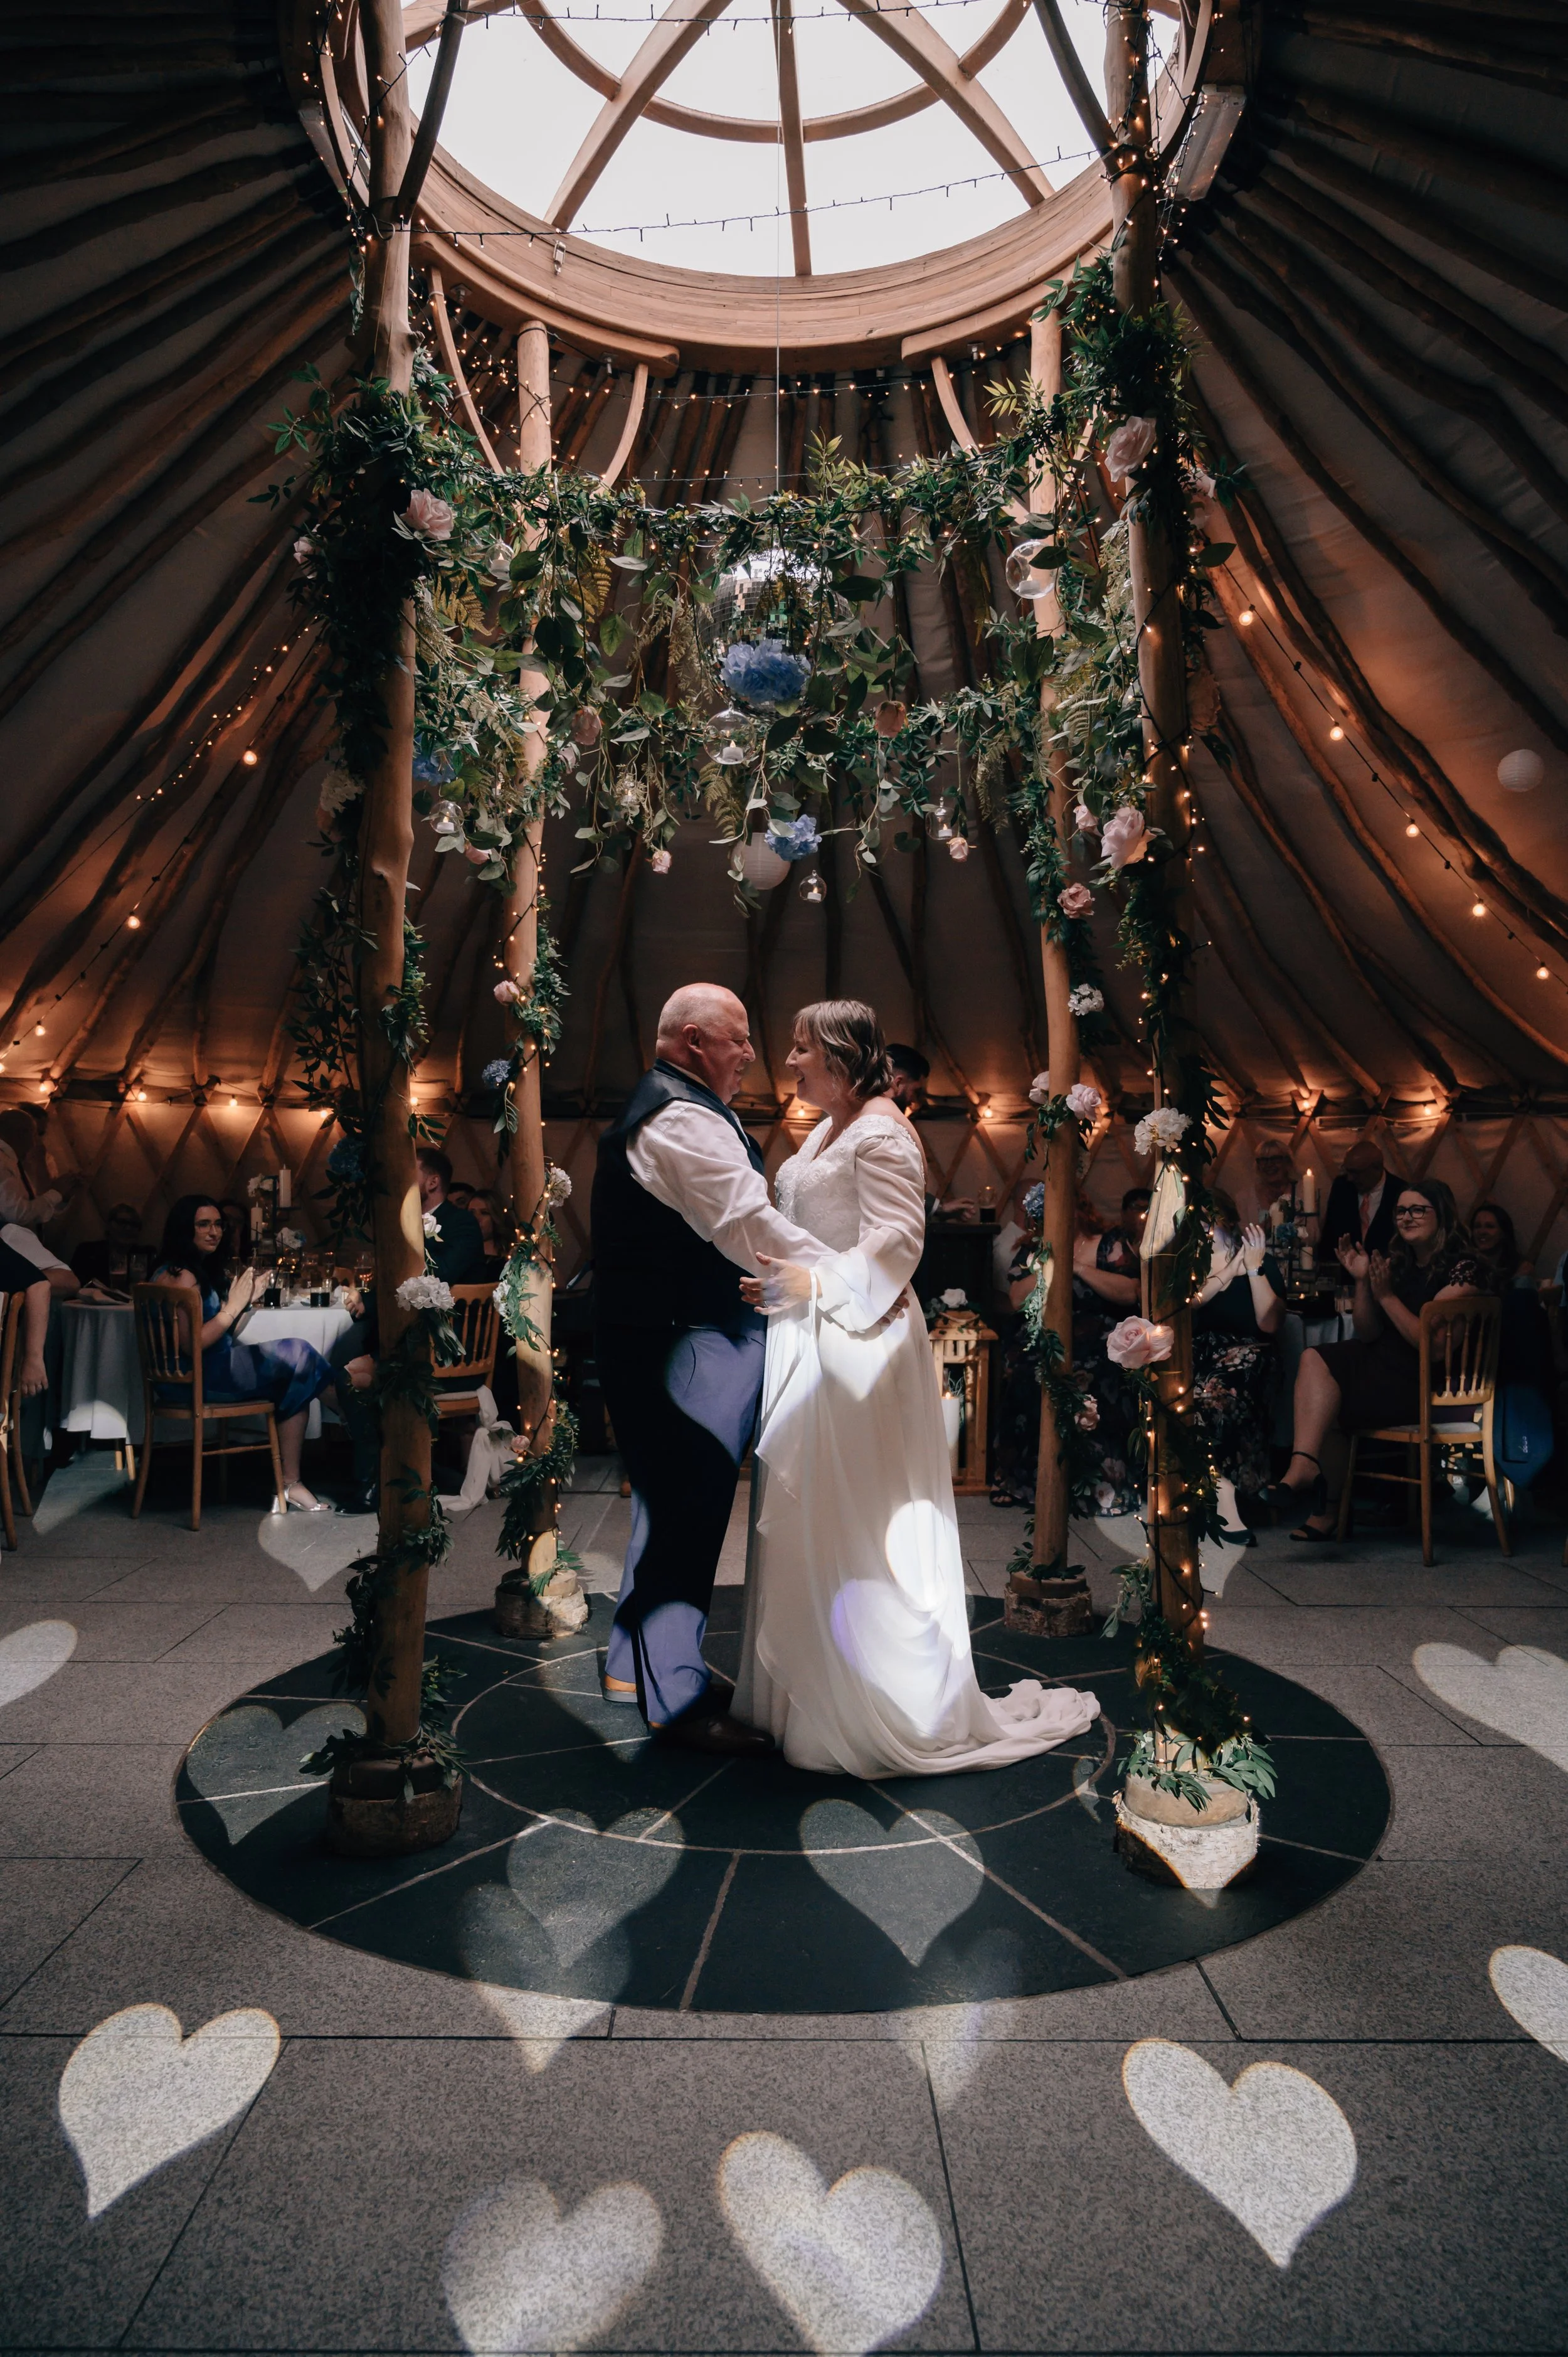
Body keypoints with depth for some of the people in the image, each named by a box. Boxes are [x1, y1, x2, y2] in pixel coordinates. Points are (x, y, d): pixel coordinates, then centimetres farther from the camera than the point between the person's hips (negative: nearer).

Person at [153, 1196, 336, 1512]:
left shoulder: (205, 1272, 17)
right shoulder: (180, 1275, -13)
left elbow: (225, 1336, 13)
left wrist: (248, 1301, 0)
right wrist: (233, 1306, -15)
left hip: (210, 1370, 9)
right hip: (197, 1377, -9)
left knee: (295, 1385, -4)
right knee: (297, 1354, -12)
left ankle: (291, 1484, -7)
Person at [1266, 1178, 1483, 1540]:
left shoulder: (1463, 1268, -10)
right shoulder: (1399, 1264, 13)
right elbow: (1368, 1335, 10)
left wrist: (1386, 1296, -17)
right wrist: (1362, 1281, -2)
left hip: (1435, 1385, -8)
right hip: (1390, 1368, 8)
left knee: (1326, 1405, -19)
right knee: (1315, 1358, -16)